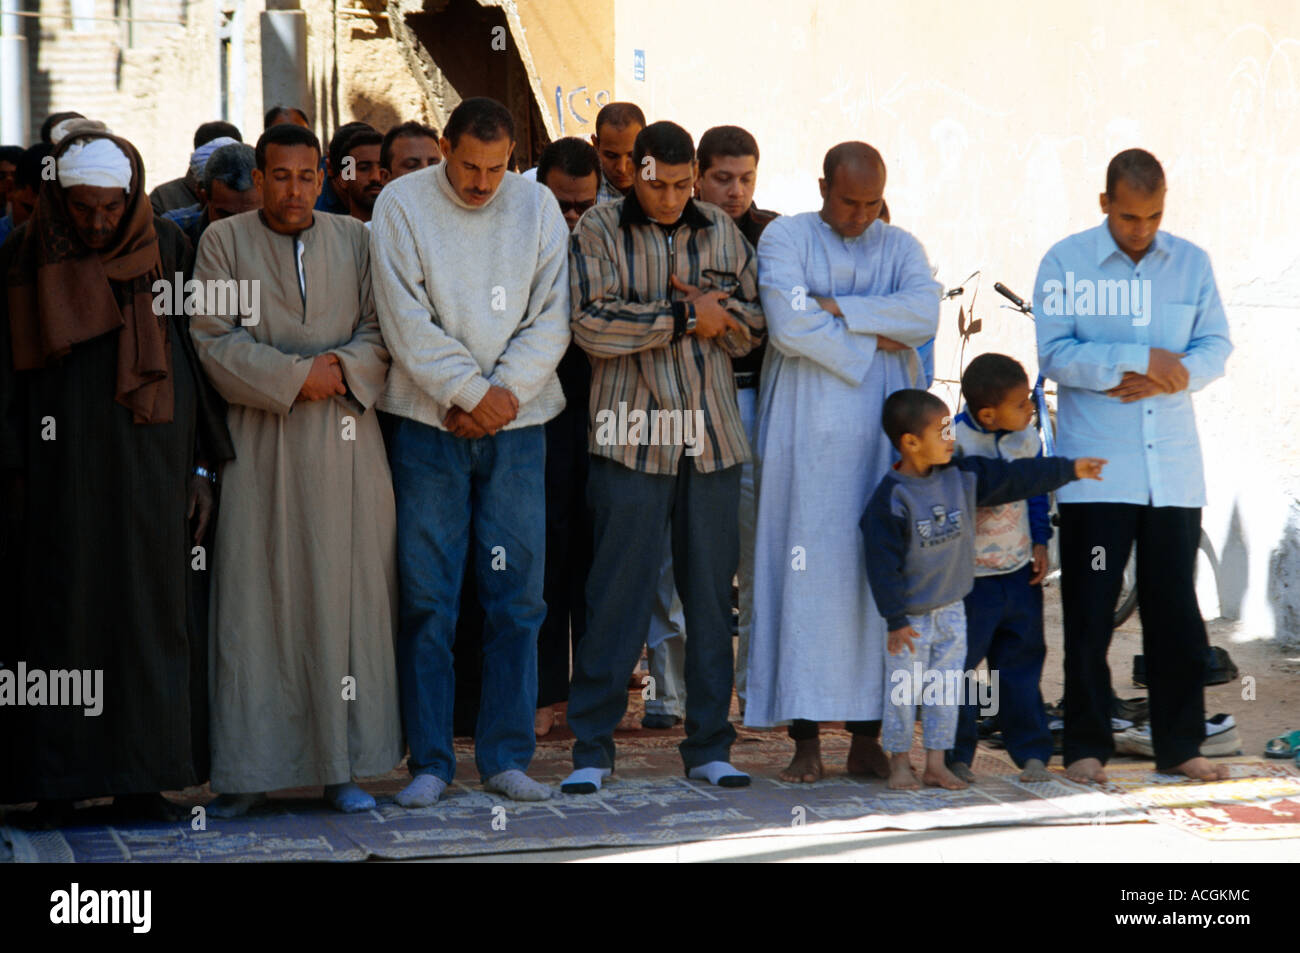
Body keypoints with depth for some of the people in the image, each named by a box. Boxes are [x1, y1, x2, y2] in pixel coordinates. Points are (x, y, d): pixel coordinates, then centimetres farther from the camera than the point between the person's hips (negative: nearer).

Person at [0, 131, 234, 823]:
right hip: (64, 459, -1)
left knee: (151, 608, 3)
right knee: (65, 607, 1)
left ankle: (142, 777, 9)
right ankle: (59, 781, 7)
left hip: (151, 457, 2)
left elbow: (194, 359, 6)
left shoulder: (167, 248, 3)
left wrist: (202, 466, 3)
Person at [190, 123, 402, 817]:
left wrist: (342, 368, -12)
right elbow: (214, 339, -2)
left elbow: (382, 332, 7)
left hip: (345, 440, 2)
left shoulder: (356, 240, 13)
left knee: (345, 593, 0)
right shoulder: (223, 241, 7)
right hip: (260, 444, -2)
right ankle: (250, 768, 1)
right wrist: (294, 377, -11)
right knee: (256, 596, -4)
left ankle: (343, 764, 6)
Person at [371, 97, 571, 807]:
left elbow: (550, 319, 2)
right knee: (427, 599, -1)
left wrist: (507, 391, -10)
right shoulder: (402, 204, -1)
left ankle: (506, 756, 10)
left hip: (516, 426, 2)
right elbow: (406, 321, -7)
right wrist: (470, 392, -12)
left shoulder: (538, 207, 6)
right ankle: (429, 761, 6)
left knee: (517, 595, 2)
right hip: (428, 425, -2)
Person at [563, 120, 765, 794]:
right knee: (617, 593, -3)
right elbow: (591, 324, -13)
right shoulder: (599, 231, 0)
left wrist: (714, 311, -7)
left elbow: (755, 322, 13)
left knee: (711, 593, 7)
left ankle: (709, 745, 16)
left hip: (713, 439, 4)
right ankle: (592, 749, 6)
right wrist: (685, 317, -10)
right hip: (631, 439, -4)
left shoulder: (722, 232, 13)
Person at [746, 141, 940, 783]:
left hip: (882, 435, 3)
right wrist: (871, 341, -5)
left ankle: (867, 736, 5)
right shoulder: (785, 239, 4)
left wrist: (837, 308, -11)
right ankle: (805, 738, -2)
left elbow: (925, 316, -6)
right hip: (805, 435, -3)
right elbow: (788, 326, -12)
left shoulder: (900, 248, 13)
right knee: (806, 574, -6)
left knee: (880, 573, -1)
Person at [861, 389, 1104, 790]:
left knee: (946, 692, 10)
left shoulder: (962, 477, 0)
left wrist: (1070, 469, 6)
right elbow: (883, 563, -18)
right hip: (911, 617, -6)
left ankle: (936, 764, 18)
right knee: (904, 692, 3)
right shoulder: (891, 498, -19)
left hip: (951, 611, 6)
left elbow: (1014, 478, 7)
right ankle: (900, 762, 18)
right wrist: (895, 619, -19)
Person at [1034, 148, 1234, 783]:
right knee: (1089, 612, 0)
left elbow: (1216, 346, 8)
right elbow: (1055, 354, -9)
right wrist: (1142, 360, -16)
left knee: (1176, 611, 5)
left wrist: (1171, 376, -12)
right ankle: (1086, 747, 9)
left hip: (1173, 468, 3)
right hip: (1095, 469, -3)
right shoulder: (1065, 263, -1)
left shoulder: (1191, 263, 9)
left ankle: (1179, 745, 14)